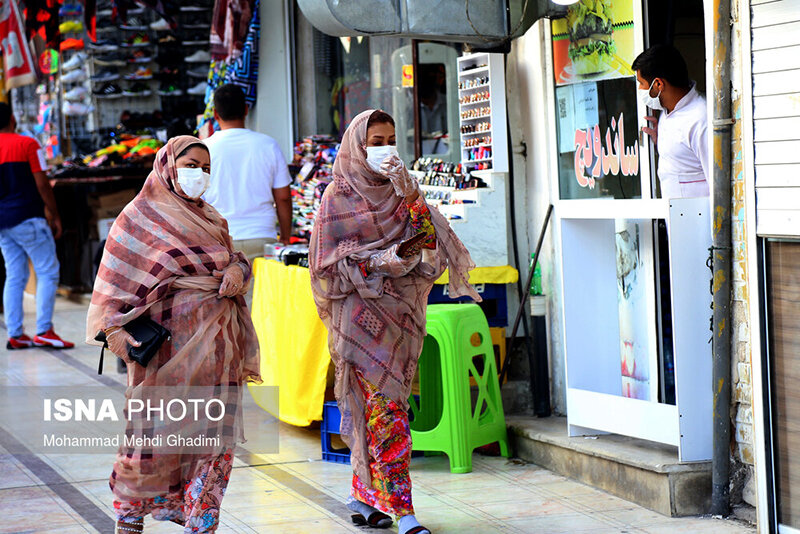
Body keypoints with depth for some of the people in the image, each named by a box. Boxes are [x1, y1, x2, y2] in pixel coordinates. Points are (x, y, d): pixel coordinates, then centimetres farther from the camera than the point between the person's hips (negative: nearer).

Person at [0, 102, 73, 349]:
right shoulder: (27, 144, -6)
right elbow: (42, 184, -9)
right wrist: (55, 216, -1)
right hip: (27, 218, -6)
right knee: (48, 272, -2)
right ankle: (44, 331, -10)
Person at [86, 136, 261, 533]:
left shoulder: (212, 220, 15)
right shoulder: (139, 218, -1)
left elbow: (235, 258, 23)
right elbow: (115, 279, -4)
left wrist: (237, 270, -1)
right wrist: (115, 328, -15)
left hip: (216, 343, 5)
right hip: (167, 341, -5)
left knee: (215, 435, 2)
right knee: (155, 430, -3)